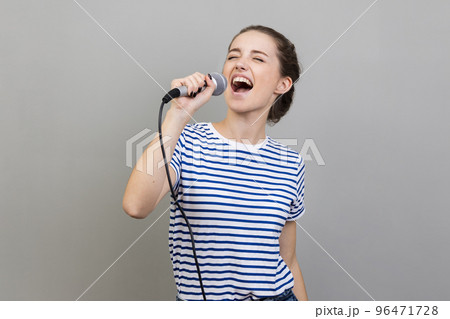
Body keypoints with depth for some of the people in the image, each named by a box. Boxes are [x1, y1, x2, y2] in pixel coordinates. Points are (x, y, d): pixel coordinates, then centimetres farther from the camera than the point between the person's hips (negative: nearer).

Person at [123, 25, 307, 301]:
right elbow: (136, 206, -30)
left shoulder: (291, 165, -3)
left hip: (277, 295, 2)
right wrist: (179, 113, -29)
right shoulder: (187, 143, -11)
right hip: (200, 297, -1)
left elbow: (288, 262, 5)